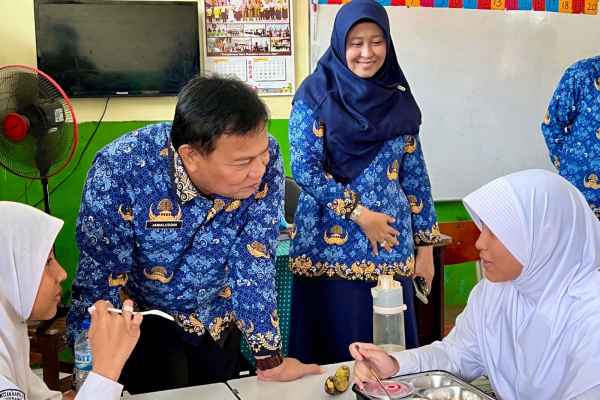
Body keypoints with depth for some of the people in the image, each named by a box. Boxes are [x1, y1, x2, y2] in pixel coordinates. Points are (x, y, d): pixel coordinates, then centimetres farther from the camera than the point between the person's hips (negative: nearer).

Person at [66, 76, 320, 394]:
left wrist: (270, 360, -15)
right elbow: (100, 283, -25)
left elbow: (254, 263, -19)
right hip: (144, 316, -3)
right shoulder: (120, 171, -34)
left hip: (219, 319, 3)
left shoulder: (264, 158, -26)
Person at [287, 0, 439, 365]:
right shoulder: (316, 93, -3)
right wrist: (359, 213, -12)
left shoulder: (399, 100, 8)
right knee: (331, 354, 5)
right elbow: (303, 168, -10)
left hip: (392, 244, 3)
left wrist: (425, 243, 8)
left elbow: (415, 174, 10)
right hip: (330, 246, -3)